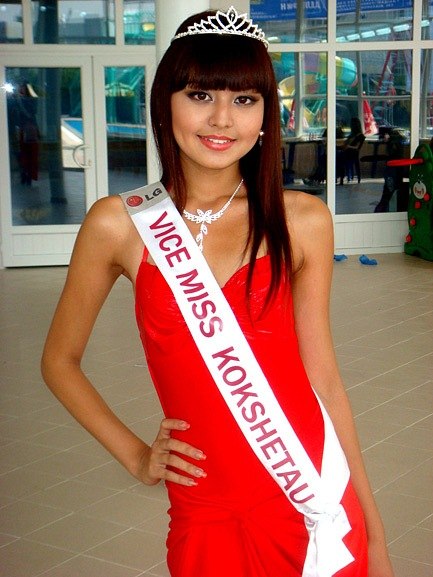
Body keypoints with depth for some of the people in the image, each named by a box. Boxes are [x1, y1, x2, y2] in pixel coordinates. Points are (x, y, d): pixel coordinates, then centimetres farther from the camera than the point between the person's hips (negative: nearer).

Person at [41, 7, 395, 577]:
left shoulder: (302, 221, -3)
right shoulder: (119, 225, -4)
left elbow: (323, 377, 2)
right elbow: (60, 361, 9)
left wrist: (372, 531, 5)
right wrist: (134, 455, 2)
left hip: (314, 500, 0)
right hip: (206, 515, 0)